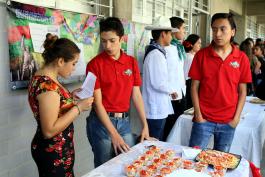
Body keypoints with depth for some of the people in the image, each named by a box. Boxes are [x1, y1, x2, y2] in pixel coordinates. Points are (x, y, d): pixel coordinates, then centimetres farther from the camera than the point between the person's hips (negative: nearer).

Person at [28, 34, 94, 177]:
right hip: (54, 154, -9)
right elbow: (49, 130, -27)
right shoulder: (47, 85, -26)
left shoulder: (41, 78, 3)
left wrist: (70, 96, 5)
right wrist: (78, 107, -22)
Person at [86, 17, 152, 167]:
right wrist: (114, 134, -17)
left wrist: (145, 125, -1)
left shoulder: (132, 62, 3)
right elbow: (97, 103, -12)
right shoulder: (95, 64, -9)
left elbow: (136, 95, 6)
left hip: (124, 121, 4)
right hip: (102, 122, -4)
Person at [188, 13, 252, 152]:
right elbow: (194, 87, -1)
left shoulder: (242, 58, 0)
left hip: (228, 122, 2)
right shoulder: (201, 55, -3)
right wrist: (198, 115, -6)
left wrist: (236, 118, -2)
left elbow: (242, 91, 4)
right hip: (204, 119, -1)